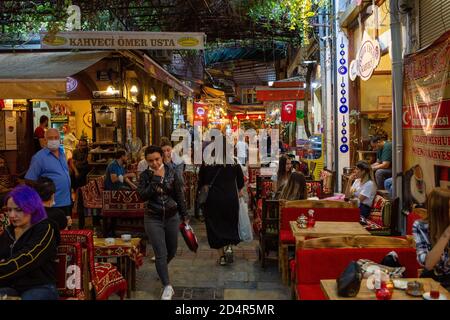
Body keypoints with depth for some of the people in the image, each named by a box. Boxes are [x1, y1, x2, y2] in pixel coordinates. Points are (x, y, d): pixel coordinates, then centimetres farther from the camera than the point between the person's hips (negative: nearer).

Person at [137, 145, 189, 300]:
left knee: (172, 251, 18)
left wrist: (185, 215, 4)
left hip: (172, 217, 3)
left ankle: (161, 269, 49)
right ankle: (167, 287, 3)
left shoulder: (171, 173, -2)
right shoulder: (145, 175, -6)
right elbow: (143, 196, -20)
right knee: (161, 253, -7)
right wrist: (155, 179, -23)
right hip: (153, 219, -2)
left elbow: (179, 196, 3)